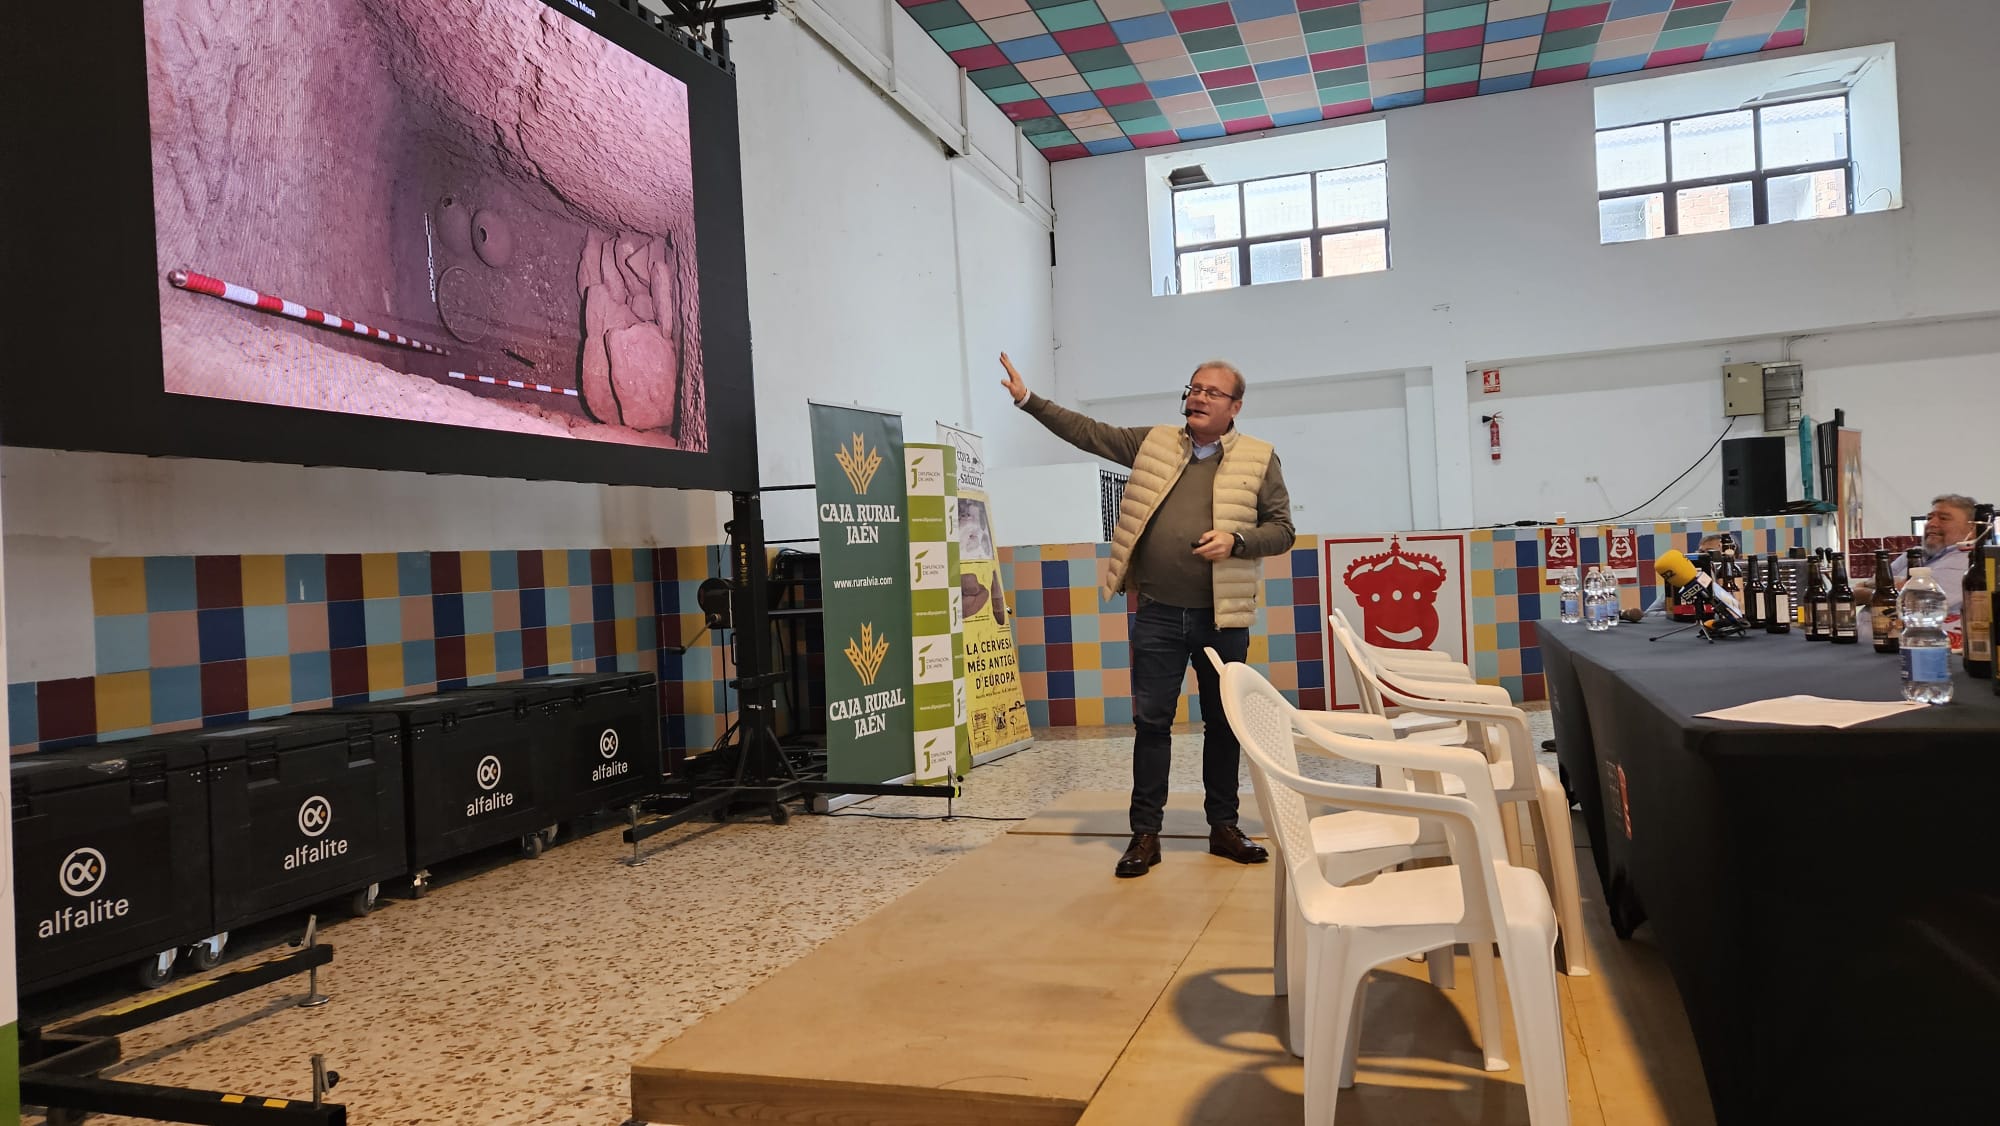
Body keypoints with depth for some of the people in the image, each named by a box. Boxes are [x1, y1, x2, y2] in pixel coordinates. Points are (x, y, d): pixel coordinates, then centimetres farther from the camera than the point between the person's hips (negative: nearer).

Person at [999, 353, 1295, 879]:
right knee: (1151, 721, 2)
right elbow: (1086, 431, 9)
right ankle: (1145, 834, 11)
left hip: (1223, 617, -1)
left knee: (1223, 723, 10)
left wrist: (1236, 541, -17)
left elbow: (1281, 530, 1)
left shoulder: (1259, 459, 2)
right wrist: (1028, 399, 3)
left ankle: (1224, 826, 24)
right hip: (1158, 614, 1)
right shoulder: (1153, 443, 8)